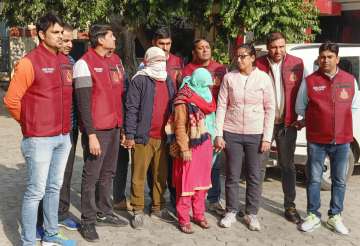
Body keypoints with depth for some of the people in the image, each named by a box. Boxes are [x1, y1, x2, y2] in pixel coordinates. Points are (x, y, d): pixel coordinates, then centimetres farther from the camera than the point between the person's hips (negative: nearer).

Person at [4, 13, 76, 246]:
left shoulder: (66, 62, 10)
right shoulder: (30, 62, -11)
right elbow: (11, 99, -10)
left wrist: (64, 124, 14)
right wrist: (31, 123, 1)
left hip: (63, 137, 7)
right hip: (40, 139, -7)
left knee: (54, 188, 16)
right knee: (35, 192, 0)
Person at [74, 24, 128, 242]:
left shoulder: (115, 62, 13)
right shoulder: (85, 63, -9)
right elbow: (83, 102, -14)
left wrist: (123, 125, 12)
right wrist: (91, 134, -18)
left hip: (115, 127, 7)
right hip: (97, 129, -7)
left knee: (108, 173, 15)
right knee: (91, 176, 1)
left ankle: (104, 214, 28)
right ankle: (88, 221, 12)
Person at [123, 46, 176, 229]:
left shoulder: (168, 81, 15)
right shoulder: (139, 81, -4)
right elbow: (131, 109, -8)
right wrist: (130, 135, -12)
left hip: (163, 137, 6)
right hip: (143, 137, -6)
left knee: (161, 175, 12)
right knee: (139, 175, 1)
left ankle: (158, 208, 25)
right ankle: (138, 211, 10)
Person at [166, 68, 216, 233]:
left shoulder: (205, 98, 11)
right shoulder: (183, 101, -13)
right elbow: (179, 128, -15)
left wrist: (210, 142, 13)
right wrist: (184, 149, -19)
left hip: (205, 145, 7)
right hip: (190, 147, -7)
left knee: (202, 181, 14)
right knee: (187, 183, 0)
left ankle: (199, 214, 26)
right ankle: (183, 219, 9)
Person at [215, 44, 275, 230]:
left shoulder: (263, 78, -2)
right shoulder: (229, 77, 0)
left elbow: (270, 109, 0)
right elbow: (221, 106, 1)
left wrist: (267, 137, -4)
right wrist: (218, 134, -4)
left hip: (255, 134, 0)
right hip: (231, 133, 1)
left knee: (255, 176, 6)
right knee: (232, 175, 7)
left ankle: (251, 214, 20)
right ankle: (231, 212, 22)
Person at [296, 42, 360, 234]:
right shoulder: (309, 81, -3)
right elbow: (300, 108, 6)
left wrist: (340, 119, 5)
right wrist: (316, 120, 6)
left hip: (342, 140, 2)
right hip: (316, 141, -2)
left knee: (339, 181, 10)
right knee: (314, 180, 5)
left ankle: (335, 217, 23)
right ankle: (313, 216, 18)